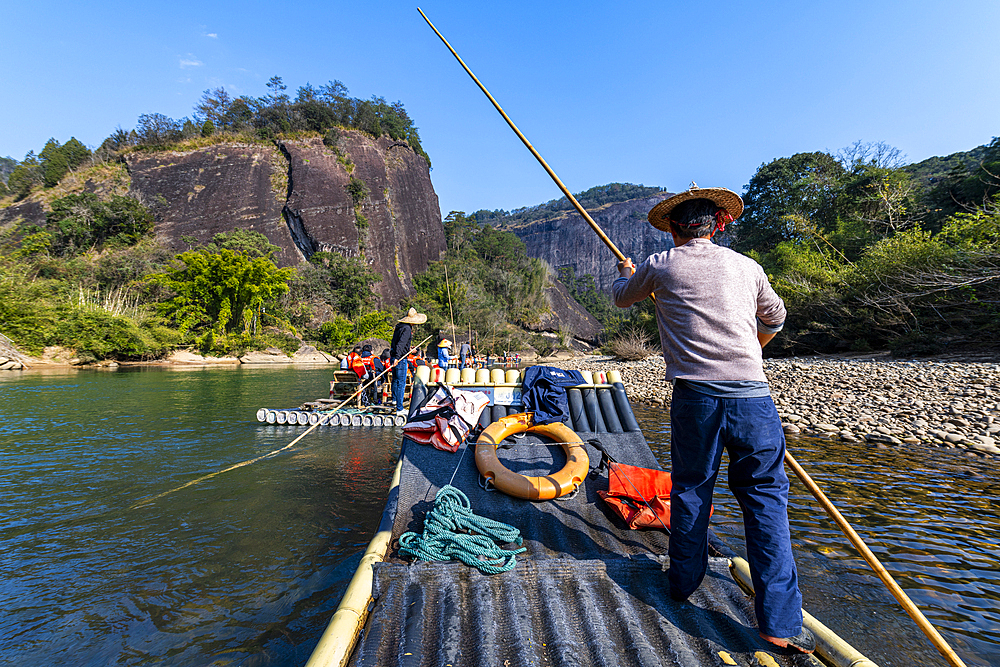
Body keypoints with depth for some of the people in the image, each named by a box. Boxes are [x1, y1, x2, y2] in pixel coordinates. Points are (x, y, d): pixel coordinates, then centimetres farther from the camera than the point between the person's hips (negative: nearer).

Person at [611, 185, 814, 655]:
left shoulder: (658, 267, 4)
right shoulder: (747, 267, 12)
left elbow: (622, 298, 25)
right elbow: (775, 317, 30)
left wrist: (626, 273, 47)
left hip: (694, 395, -1)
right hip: (751, 393, 1)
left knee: (690, 488, 16)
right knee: (765, 496, 9)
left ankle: (683, 581, 33)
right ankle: (780, 621, 11)